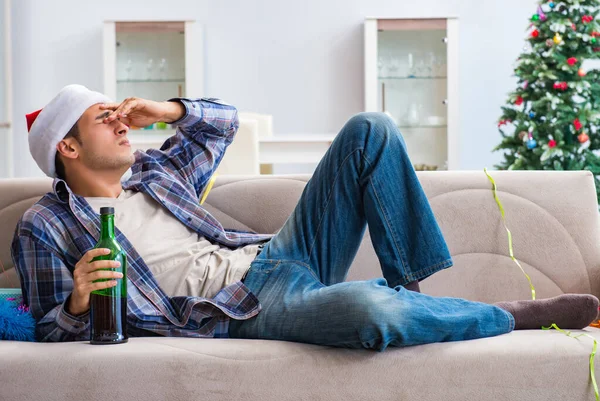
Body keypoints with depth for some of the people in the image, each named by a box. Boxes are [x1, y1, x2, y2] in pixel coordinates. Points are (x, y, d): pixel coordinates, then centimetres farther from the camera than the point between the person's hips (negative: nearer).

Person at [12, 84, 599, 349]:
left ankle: (409, 285, -2)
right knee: (368, 311, -41)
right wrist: (78, 302, -23)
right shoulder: (45, 227, 3)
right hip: (243, 310, -7)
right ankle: (516, 315, -12)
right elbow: (51, 333, 1)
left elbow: (223, 120, 30)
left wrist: (167, 108, 11)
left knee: (370, 131, -1)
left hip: (279, 257, 8)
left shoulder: (153, 170, 19)